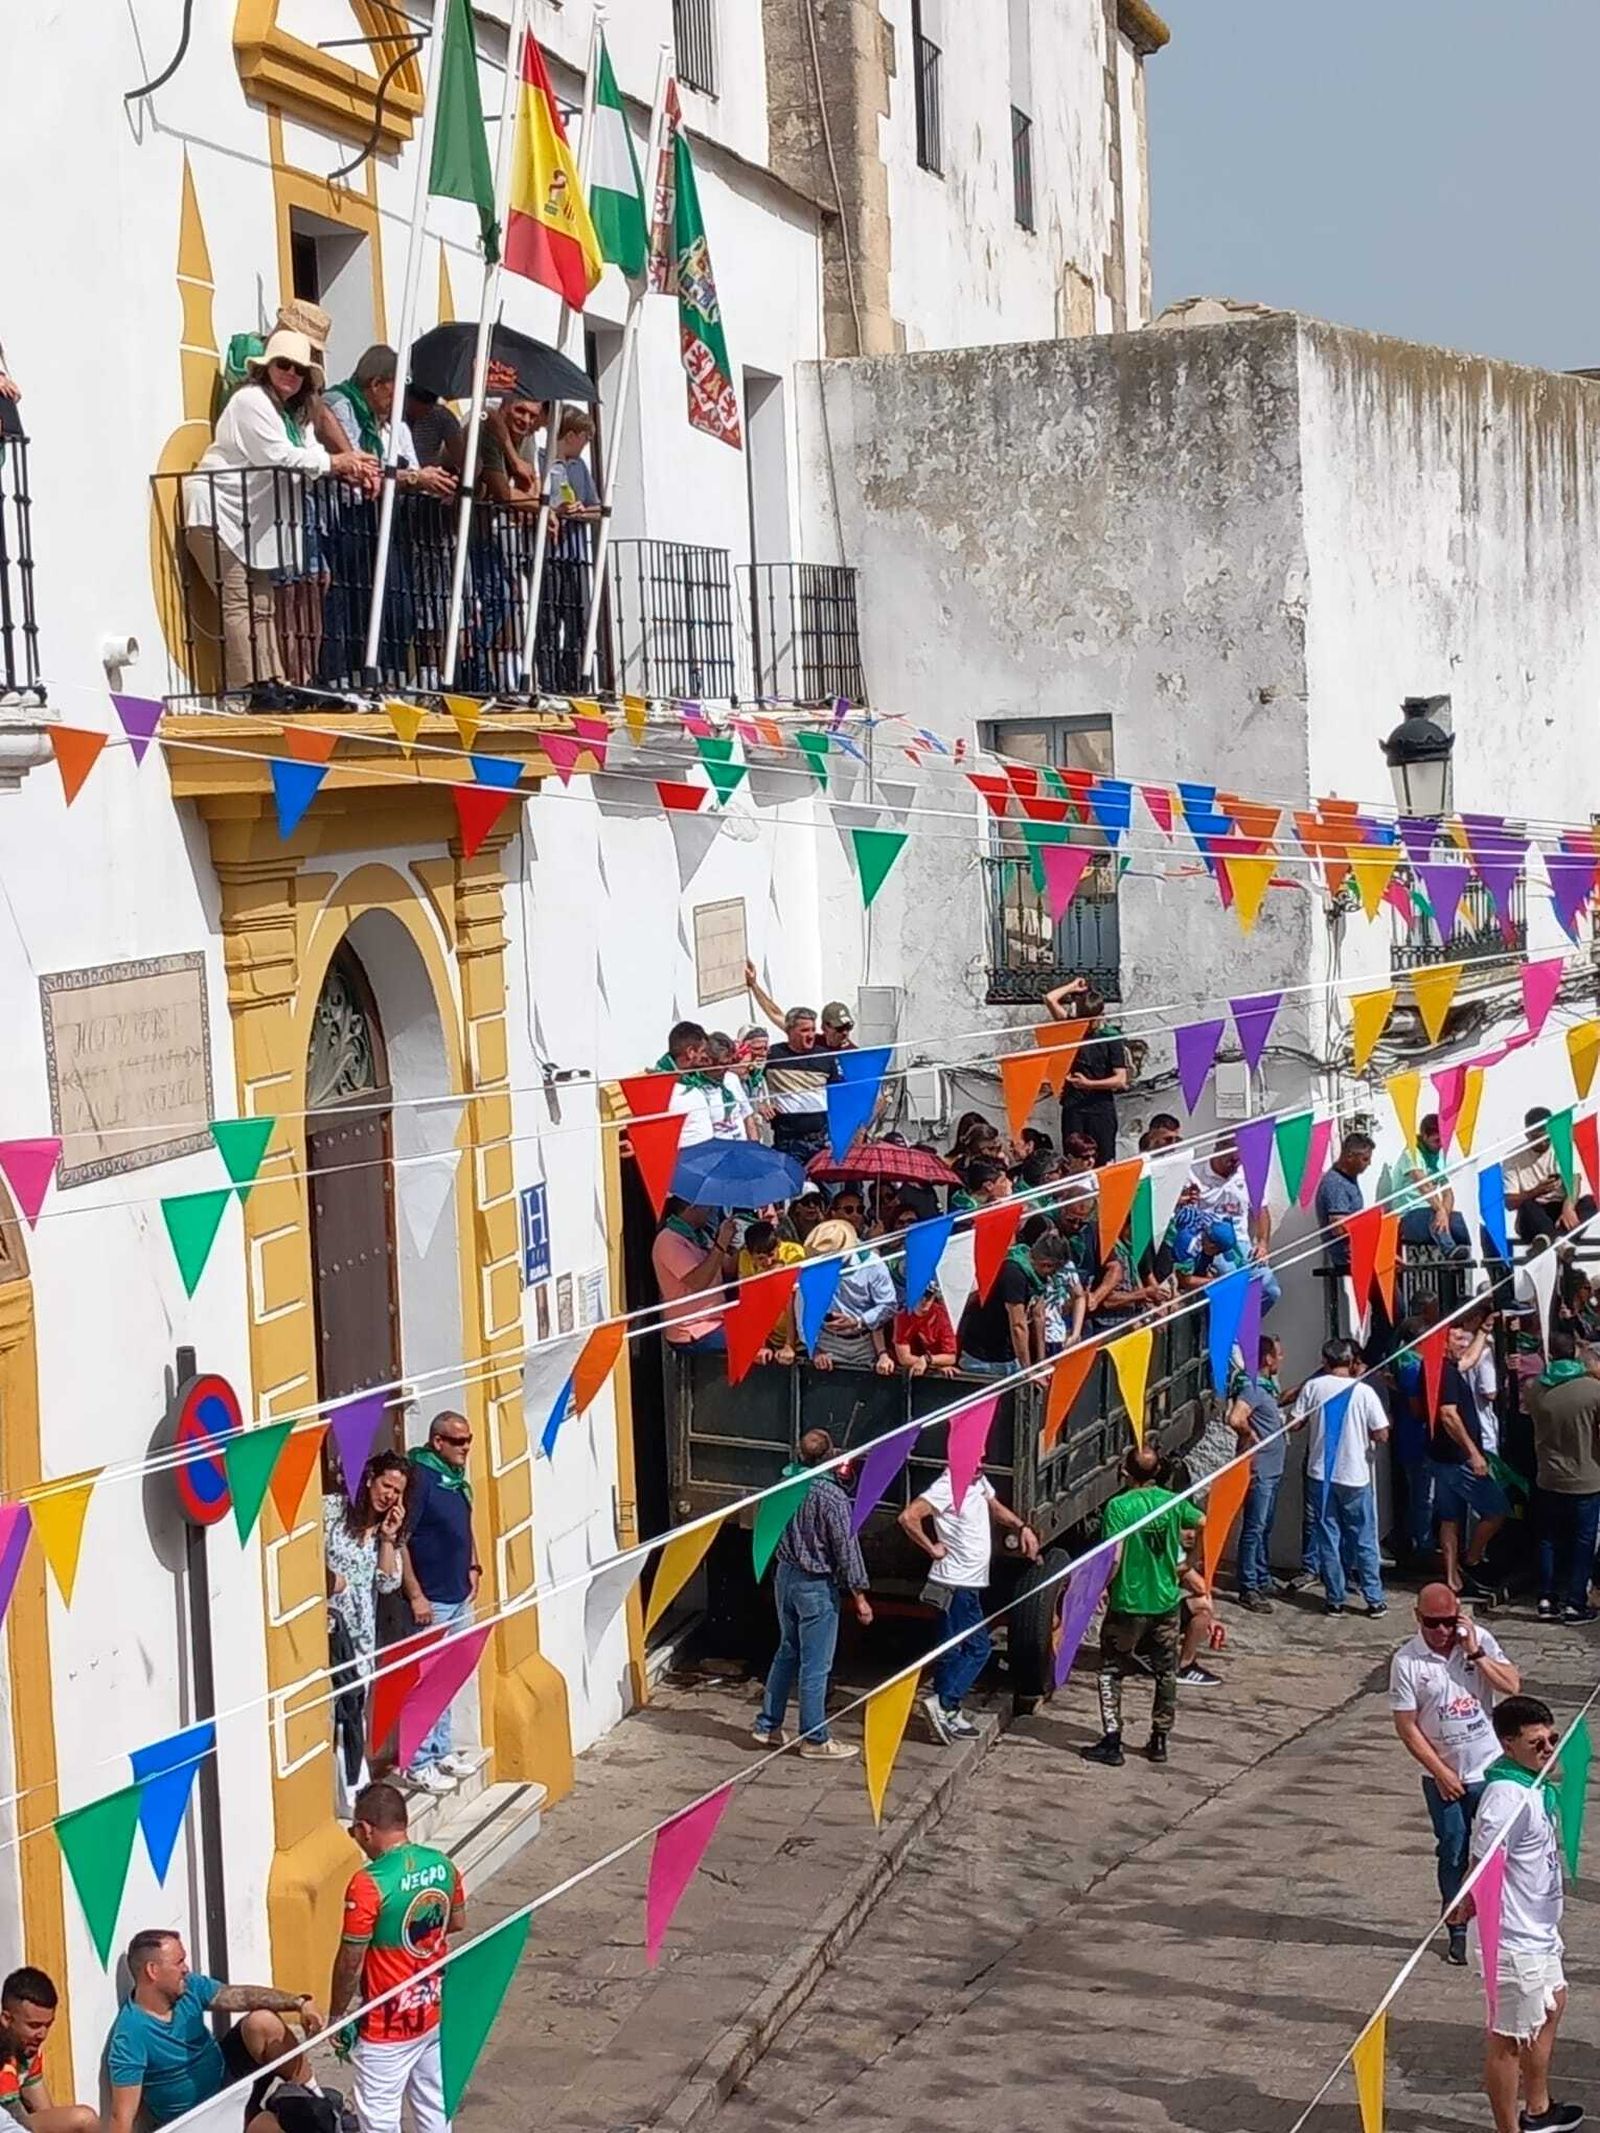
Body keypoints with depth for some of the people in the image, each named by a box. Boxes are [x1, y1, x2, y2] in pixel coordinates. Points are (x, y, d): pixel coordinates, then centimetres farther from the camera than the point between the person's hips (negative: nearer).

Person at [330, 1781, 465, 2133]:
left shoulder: (368, 1884, -24)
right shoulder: (442, 1865, -4)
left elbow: (350, 1962, -18)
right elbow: (457, 1922, 12)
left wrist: (336, 2015, -5)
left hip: (389, 2025, -7)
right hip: (435, 2011, 7)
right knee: (434, 2104, 19)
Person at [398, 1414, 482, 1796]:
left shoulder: (456, 1478, 10)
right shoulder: (420, 1477, -17)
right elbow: (399, 1539, -20)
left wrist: (473, 1568, 14)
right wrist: (415, 1595, -21)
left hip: (459, 1597, 9)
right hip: (431, 1601, -9)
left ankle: (442, 1751, 28)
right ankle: (419, 1764, 4)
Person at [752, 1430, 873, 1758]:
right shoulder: (832, 1496, -21)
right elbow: (846, 1548, -17)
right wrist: (859, 1595, -10)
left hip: (786, 1574, 7)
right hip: (817, 1584, -7)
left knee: (787, 1653, 20)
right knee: (815, 1665, 2)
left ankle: (767, 1726, 26)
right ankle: (815, 1740, 10)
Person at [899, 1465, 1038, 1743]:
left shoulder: (978, 1481, 9)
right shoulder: (947, 1487, -20)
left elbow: (995, 1507, 28)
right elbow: (908, 1517, -27)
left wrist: (1022, 1527, 11)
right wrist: (932, 1549, -17)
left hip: (970, 1583, 9)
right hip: (957, 1584, -9)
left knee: (953, 1649, 11)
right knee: (978, 1648, -9)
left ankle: (947, 1714, 16)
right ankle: (943, 1702, -8)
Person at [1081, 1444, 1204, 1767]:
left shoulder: (1119, 1507, -16)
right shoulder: (1173, 1502, -2)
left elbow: (1114, 1559, -20)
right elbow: (1201, 1521, 19)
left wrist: (1102, 1586, -4)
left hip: (1128, 1604, -4)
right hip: (1167, 1602, 4)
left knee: (1111, 1672, 9)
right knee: (1166, 1673, 18)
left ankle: (1111, 1742, 4)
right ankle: (1159, 1740, 24)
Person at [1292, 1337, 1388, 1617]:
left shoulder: (1313, 1387, -6)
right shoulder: (1364, 1392, -10)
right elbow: (1382, 1436, -10)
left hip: (1320, 1475, 1)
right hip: (1355, 1476, -1)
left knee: (1328, 1538, 10)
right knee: (1364, 1541, 10)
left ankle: (1335, 1599, 12)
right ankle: (1374, 1599, 13)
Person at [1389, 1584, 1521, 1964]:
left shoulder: (1479, 1639, -6)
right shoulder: (1407, 1661, -12)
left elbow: (1512, 1685, -11)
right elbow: (1406, 1727, -10)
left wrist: (1475, 1653, -19)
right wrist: (1440, 1772, -10)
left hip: (1490, 1769, 1)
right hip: (1443, 1776, -1)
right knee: (1453, 1852, 8)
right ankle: (1457, 1928, 21)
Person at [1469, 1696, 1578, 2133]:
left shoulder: (1534, 1785, 2)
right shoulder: (1508, 1798, -28)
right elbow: (1483, 1866, -28)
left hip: (1539, 1930, 11)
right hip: (1514, 1939, -11)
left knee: (1552, 2006, 28)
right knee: (1510, 2039, 4)